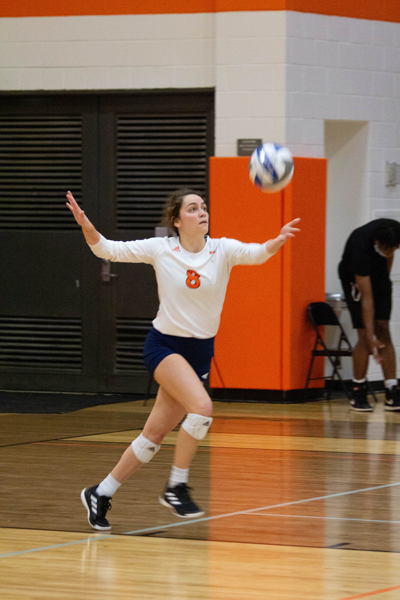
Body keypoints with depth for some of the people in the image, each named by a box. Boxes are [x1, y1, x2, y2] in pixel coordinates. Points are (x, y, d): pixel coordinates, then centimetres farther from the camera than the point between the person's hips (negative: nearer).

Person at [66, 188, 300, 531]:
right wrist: (86, 226, -26)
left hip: (201, 351, 3)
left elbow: (256, 254, -24)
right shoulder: (160, 249, -7)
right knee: (201, 406, -27)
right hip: (164, 345, -3)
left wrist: (278, 241, -47)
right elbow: (108, 250, -6)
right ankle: (177, 487, -12)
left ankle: (101, 494, 22)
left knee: (155, 435, 6)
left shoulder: (222, 250, -6)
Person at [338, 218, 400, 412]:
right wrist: (370, 337, -35)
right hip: (354, 278, -4)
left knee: (383, 331, -5)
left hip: (378, 274, 4)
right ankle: (358, 394, -2)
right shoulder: (361, 246, -39)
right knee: (364, 335, -14)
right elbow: (367, 299, -36)